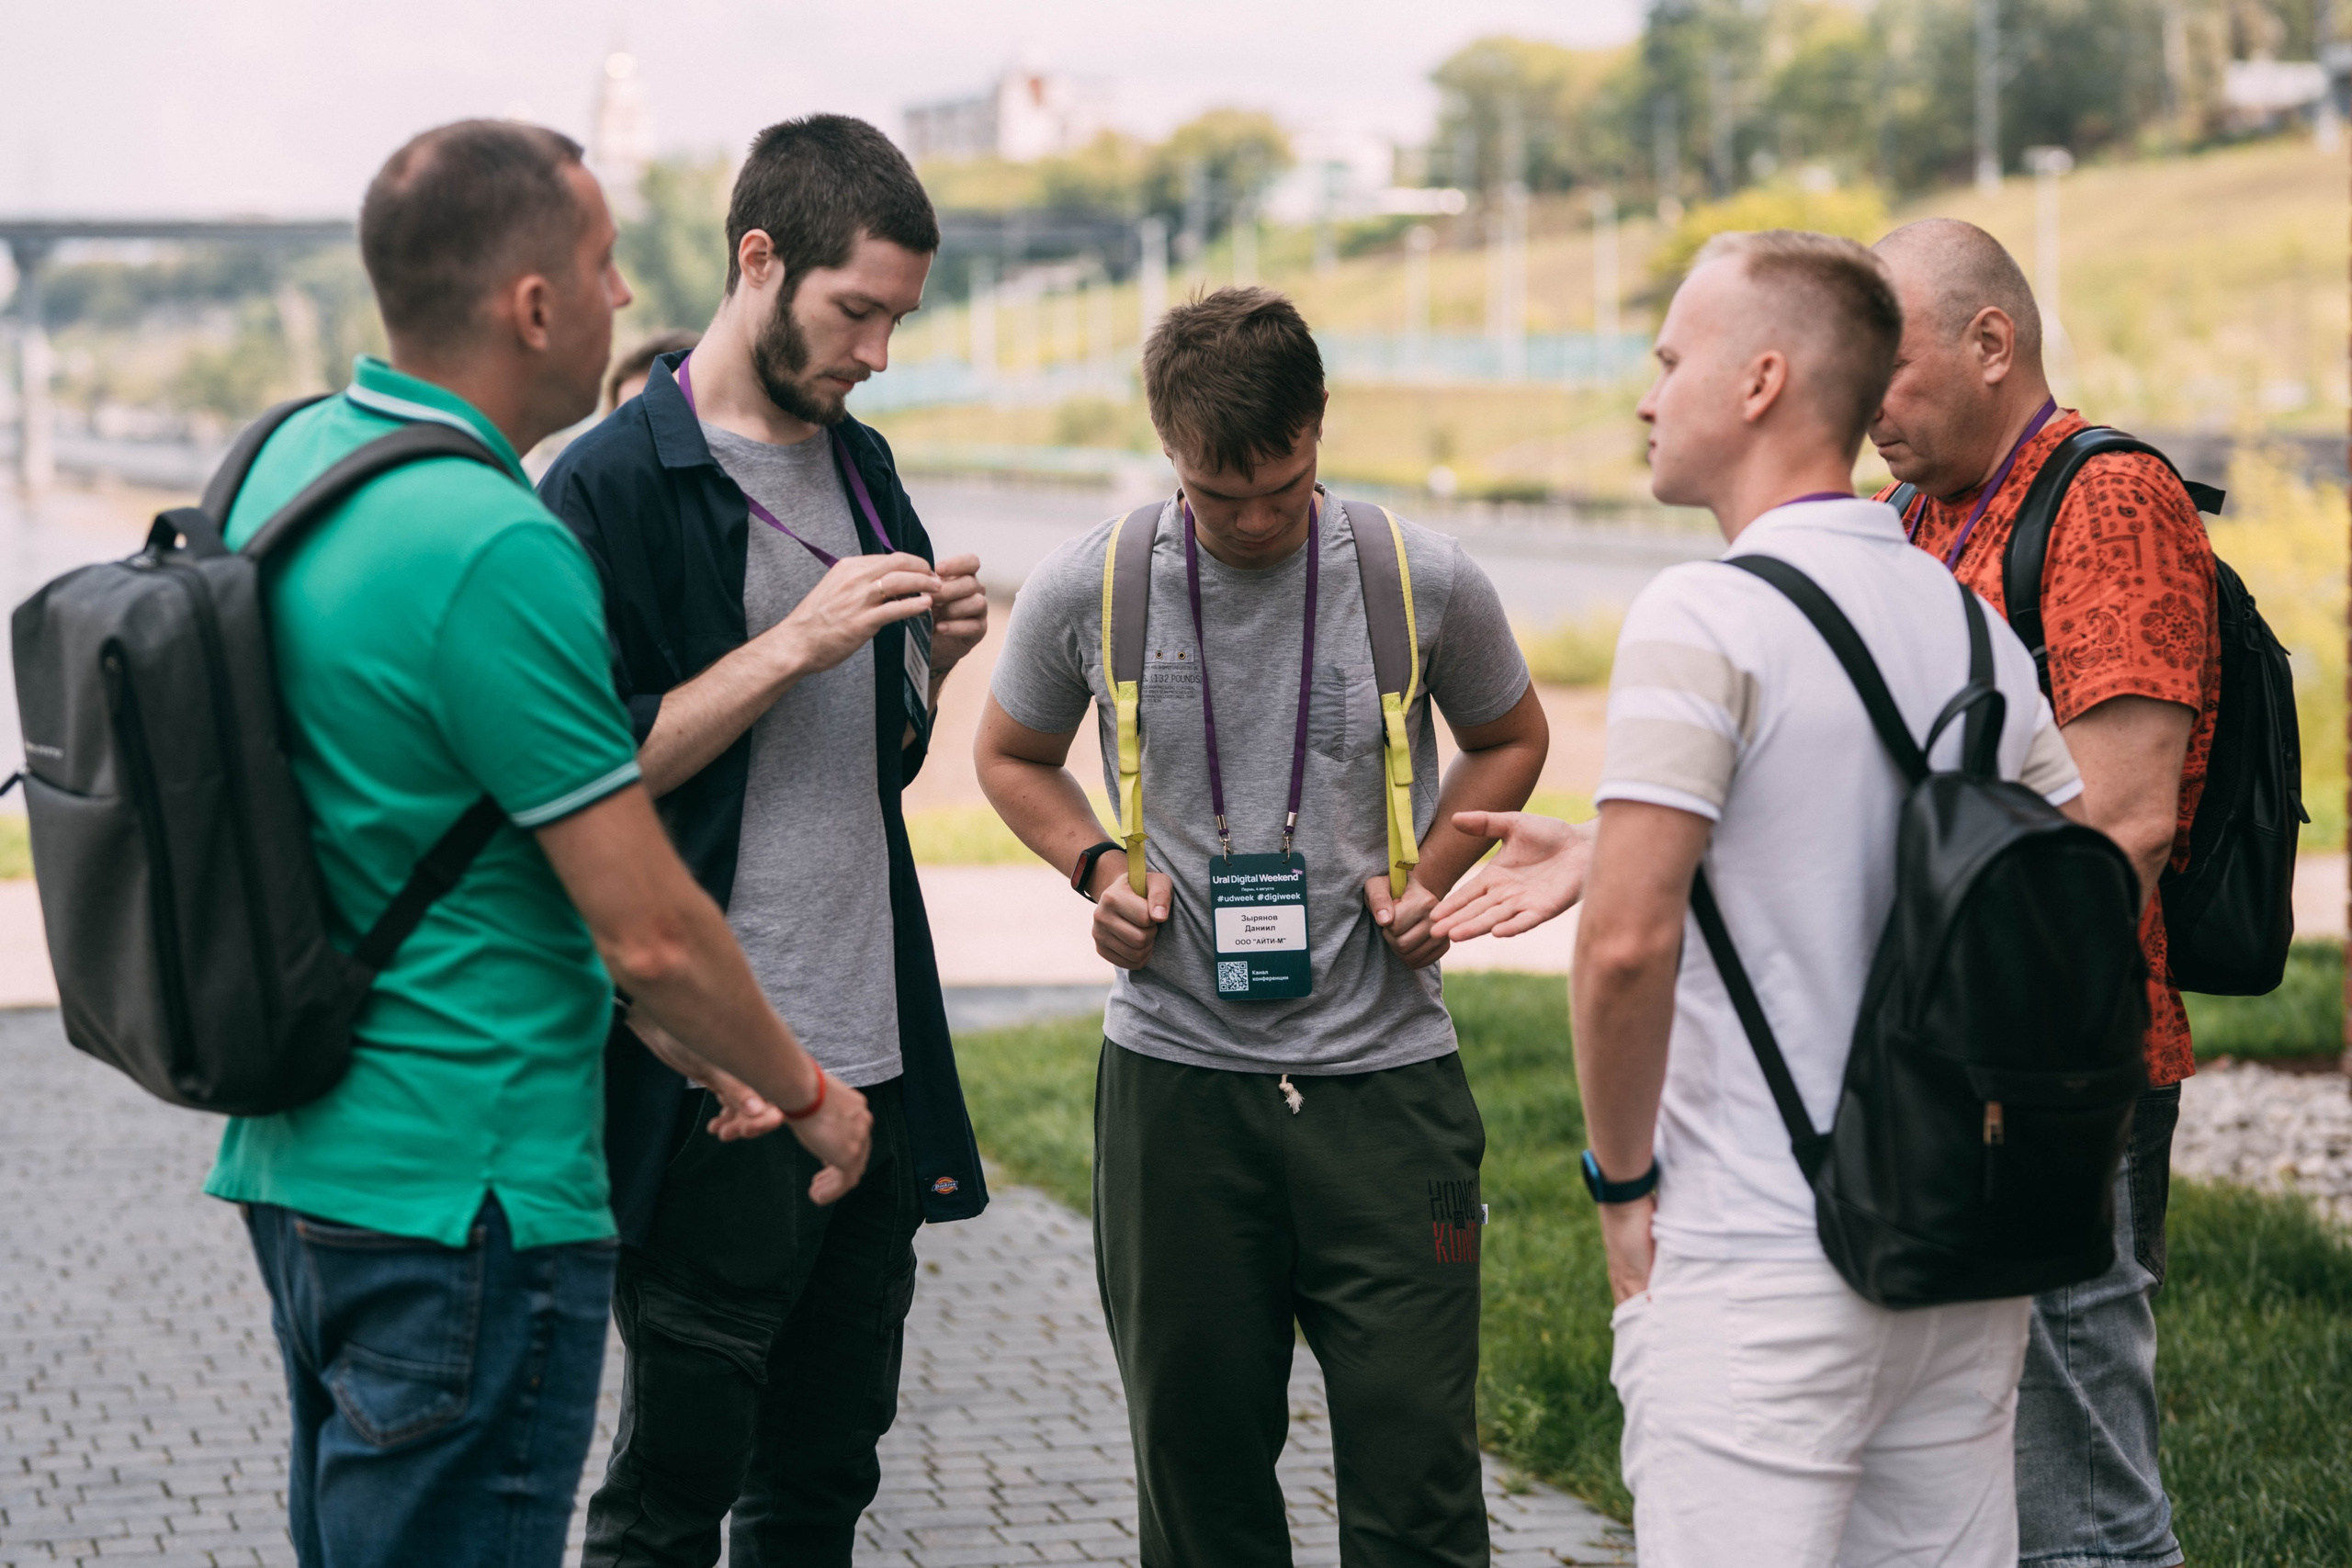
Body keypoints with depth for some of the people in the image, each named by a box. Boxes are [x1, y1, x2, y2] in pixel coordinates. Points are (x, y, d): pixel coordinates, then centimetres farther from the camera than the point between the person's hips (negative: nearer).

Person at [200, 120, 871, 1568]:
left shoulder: (292, 458, 6)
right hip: (467, 1199, -10)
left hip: (300, 1152, 10)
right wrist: (810, 1097, -2)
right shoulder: (495, 551, -22)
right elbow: (651, 934, -20)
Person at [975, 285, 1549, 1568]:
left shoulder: (1425, 583, -4)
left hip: (1384, 1074, -1)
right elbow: (1010, 754, 16)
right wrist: (1096, 869, -2)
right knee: (1196, 1454, 9)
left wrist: (1427, 876, 0)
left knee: (1414, 1464, -2)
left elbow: (1510, 737, 16)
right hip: (1174, 1076, 1)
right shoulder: (1086, 591, -3)